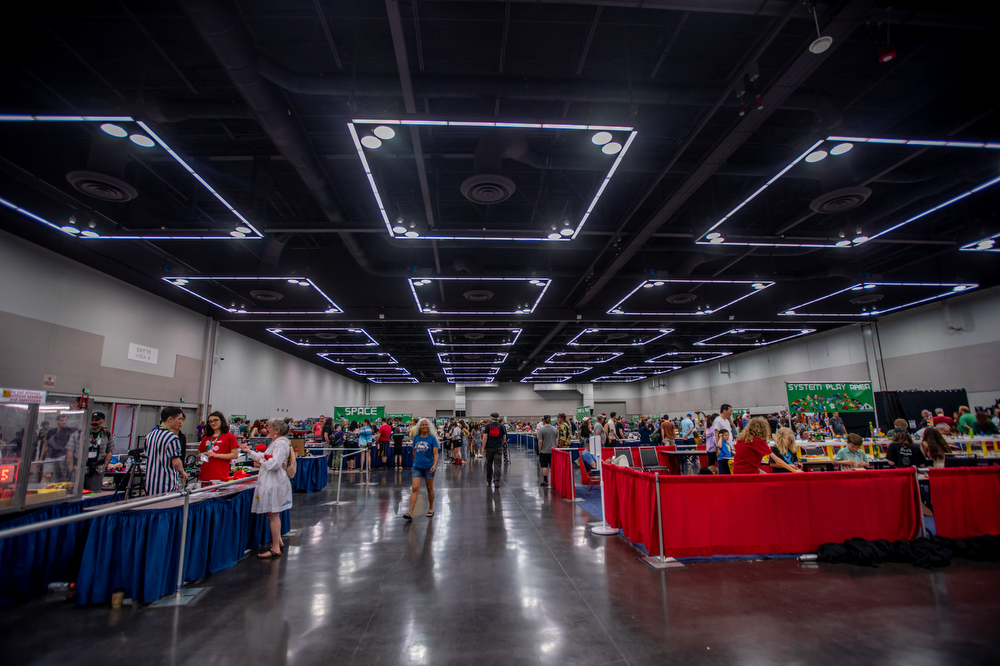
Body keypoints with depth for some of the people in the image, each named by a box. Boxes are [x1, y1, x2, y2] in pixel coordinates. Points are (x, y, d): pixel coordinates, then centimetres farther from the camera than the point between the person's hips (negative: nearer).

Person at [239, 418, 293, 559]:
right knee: (273, 514, 18)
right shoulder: (275, 442, 16)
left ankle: (275, 549, 3)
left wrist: (261, 461, -11)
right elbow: (265, 458, 26)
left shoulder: (281, 443, -18)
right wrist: (249, 451, 24)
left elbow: (275, 463, -26)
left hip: (275, 482, -11)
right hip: (270, 482, 11)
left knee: (273, 515, -4)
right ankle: (278, 541, 30)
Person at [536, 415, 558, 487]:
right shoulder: (555, 429, 0)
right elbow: (556, 440, 5)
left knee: (544, 466, 3)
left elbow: (540, 441, -11)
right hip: (553, 451, 4)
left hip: (544, 451, -4)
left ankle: (545, 481, 5)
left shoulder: (541, 430, -11)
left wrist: (539, 451, -1)